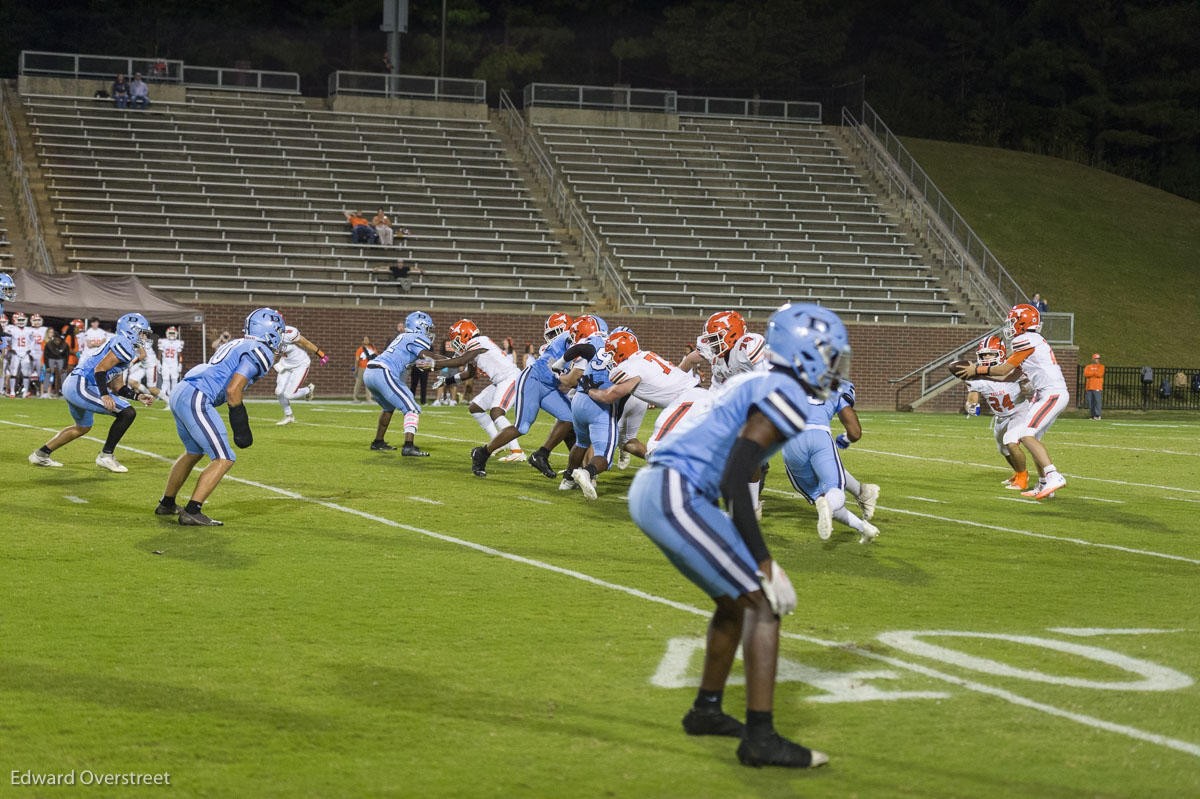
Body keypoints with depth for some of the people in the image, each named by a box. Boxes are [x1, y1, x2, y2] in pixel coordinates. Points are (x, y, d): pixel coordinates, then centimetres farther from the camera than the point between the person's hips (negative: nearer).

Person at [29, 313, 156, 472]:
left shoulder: (116, 343, 23)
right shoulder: (125, 345, -9)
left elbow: (117, 386, 24)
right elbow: (100, 369, -19)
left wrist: (138, 397, 16)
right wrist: (105, 395, -28)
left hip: (71, 384, 11)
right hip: (81, 386, -11)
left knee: (83, 427, 33)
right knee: (128, 413, -13)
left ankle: (41, 454, 39)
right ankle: (106, 456, -5)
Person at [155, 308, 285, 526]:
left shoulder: (235, 345, 22)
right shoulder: (260, 352, -6)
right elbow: (233, 390, -15)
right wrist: (241, 426, -8)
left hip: (180, 393, 10)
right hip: (196, 400, -10)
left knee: (194, 452, 29)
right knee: (223, 459, -6)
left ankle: (166, 504, 40)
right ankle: (192, 512, -12)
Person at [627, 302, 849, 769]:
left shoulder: (756, 386, 22)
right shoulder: (786, 394, -9)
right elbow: (733, 482, -17)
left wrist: (754, 557, 27)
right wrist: (762, 561, -13)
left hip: (648, 491, 10)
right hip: (677, 497, -10)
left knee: (735, 601, 24)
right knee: (765, 603, -8)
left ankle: (706, 711, 35)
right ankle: (760, 738, -12)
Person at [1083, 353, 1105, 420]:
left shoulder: (1101, 366, 8)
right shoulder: (1088, 367, 15)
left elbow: (1099, 374, -10)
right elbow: (1085, 374, -4)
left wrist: (1090, 374, -2)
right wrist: (1095, 372, -8)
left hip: (1097, 387, -3)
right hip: (1088, 387, 3)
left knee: (1097, 401, -14)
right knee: (1090, 402, 2)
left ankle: (1097, 415, -14)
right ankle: (1092, 415, 8)